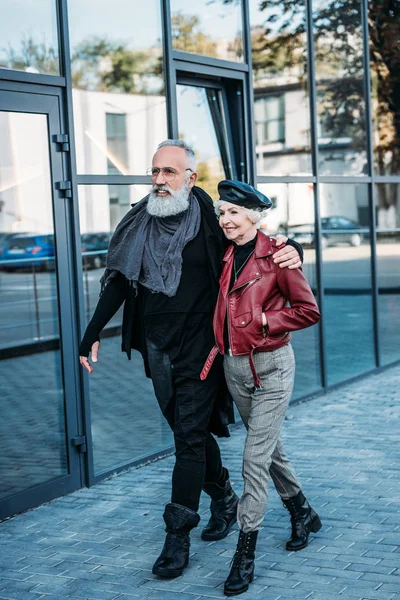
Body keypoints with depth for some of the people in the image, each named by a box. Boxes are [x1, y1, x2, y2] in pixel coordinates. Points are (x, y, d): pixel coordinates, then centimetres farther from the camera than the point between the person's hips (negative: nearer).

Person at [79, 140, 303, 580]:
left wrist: (292, 250, -20)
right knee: (191, 430, 15)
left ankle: (178, 536, 3)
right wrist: (93, 333, 6)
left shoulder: (210, 219, -7)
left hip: (198, 346, -5)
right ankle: (224, 499, 36)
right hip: (157, 347, 5)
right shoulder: (140, 223, 5)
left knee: (190, 436, -3)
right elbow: (119, 280, 10)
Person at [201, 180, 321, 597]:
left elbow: (308, 311, -10)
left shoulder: (275, 254, -10)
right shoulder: (226, 258, 8)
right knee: (269, 447, 18)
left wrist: (264, 321, -14)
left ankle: (245, 553, -2)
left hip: (271, 366, -7)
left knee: (256, 457, -8)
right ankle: (303, 514, 39)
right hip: (234, 366, 7)